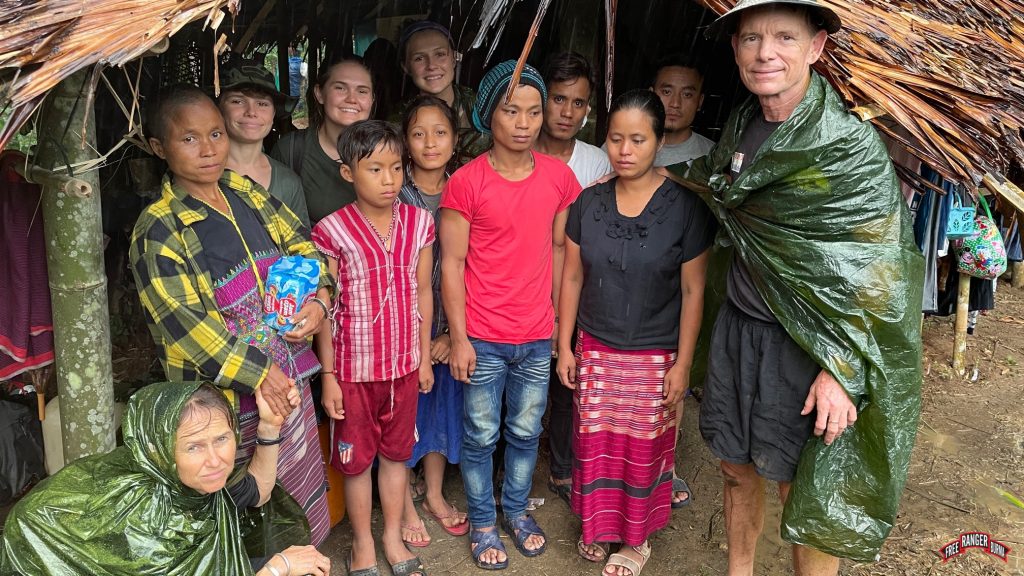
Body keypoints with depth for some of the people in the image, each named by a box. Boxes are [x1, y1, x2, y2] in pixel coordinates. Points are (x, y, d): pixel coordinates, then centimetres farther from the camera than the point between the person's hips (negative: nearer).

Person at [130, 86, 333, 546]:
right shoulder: (158, 229, -14)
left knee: (299, 485, 20)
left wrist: (320, 299, -9)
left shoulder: (246, 192, 5)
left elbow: (301, 247, 11)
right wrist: (256, 373, -23)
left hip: (288, 373, 6)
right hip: (227, 395, -6)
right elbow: (182, 322, -20)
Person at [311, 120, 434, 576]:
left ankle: (393, 538, 38)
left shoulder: (419, 222, -3)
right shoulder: (333, 231, -13)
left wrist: (424, 358, 8)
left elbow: (423, 293, 5)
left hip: (404, 365, 3)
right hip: (354, 367, -3)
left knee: (396, 453, 18)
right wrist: (328, 375, -7)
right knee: (356, 458, 13)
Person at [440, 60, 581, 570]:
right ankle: (482, 522, 31)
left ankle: (517, 509, 38)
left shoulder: (558, 176, 0)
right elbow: (451, 264, -9)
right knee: (481, 436, 11)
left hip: (538, 337, 3)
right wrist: (459, 338, -10)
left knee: (526, 432, 17)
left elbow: (559, 248, 9)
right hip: (482, 337, -3)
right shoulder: (466, 182, -11)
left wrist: (560, 317, 8)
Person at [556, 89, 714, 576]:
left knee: (643, 449, 10)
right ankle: (598, 525, 35)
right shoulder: (589, 202, -2)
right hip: (595, 348, 3)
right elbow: (572, 277, 4)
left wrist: (682, 363, -8)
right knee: (595, 443, 11)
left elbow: (692, 290, -8)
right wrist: (564, 346, 4)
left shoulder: (684, 207, -11)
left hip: (654, 356, -2)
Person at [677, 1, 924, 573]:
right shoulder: (741, 125, 4)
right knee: (738, 470, 19)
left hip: (804, 344, -6)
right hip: (738, 327, 7)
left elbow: (871, 273, -17)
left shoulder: (852, 147, -17)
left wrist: (840, 371, -19)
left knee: (805, 494, 6)